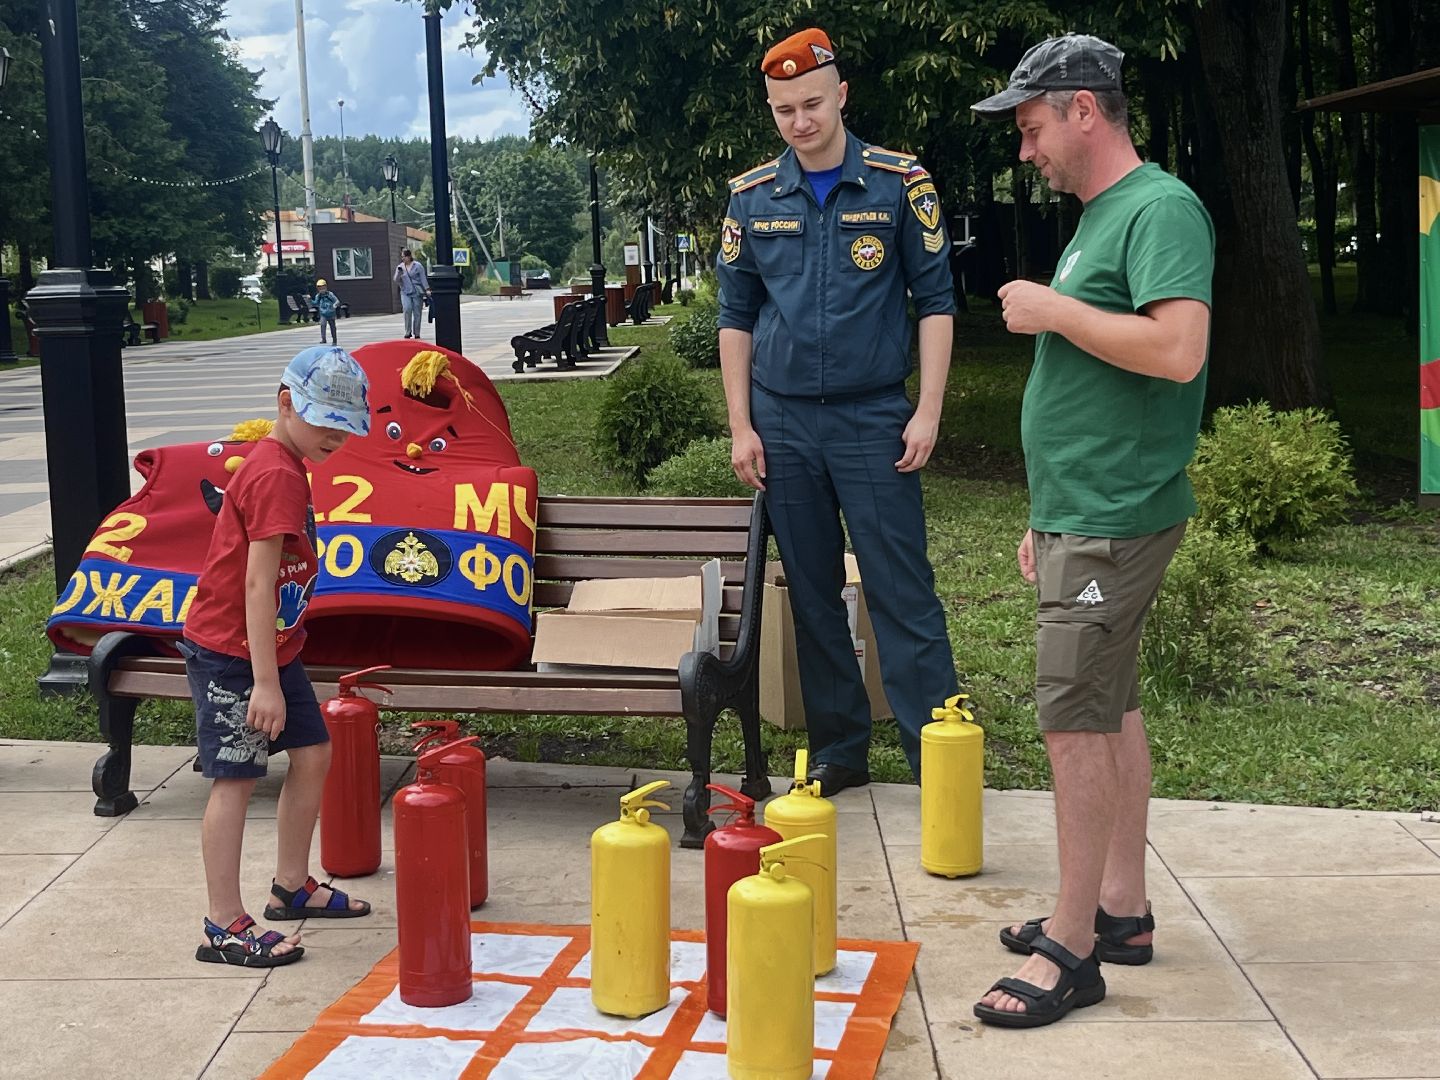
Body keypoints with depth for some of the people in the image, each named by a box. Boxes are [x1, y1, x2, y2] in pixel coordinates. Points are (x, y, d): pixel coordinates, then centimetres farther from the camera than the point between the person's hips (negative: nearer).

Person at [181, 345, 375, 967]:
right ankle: (224, 927, 0)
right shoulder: (277, 475, -20)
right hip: (228, 652, -10)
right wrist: (265, 683, -26)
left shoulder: (284, 466, 11)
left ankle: (292, 887, 27)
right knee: (236, 778, -6)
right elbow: (258, 583, -24)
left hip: (273, 645, 10)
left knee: (313, 754, 13)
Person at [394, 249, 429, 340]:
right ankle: (408, 332, -14)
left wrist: (427, 289, -11)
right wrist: (398, 273, -9)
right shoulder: (400, 267, 12)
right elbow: (396, 281, 9)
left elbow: (423, 278, -1)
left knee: (417, 313, -1)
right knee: (407, 309, -20)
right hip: (405, 292, 2)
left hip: (417, 293, -2)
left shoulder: (417, 266, 1)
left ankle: (416, 333, 10)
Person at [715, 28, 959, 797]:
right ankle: (838, 750, 19)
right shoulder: (752, 198, 5)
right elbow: (736, 316, 9)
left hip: (873, 418, -3)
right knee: (811, 594, 9)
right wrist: (740, 428, 3)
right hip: (783, 421, 3)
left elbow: (935, 300, -1)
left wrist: (927, 413, -8)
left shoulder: (900, 183, -3)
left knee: (902, 591, -4)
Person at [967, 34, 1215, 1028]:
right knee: (1111, 707, 14)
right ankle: (1121, 910, 24)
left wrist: (1051, 310, -17)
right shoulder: (1098, 218, 17)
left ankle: (1073, 951, -2)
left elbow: (1177, 350, -27)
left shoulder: (1160, 208, -13)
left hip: (1116, 521, -10)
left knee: (1076, 717, -8)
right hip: (1083, 513, 10)